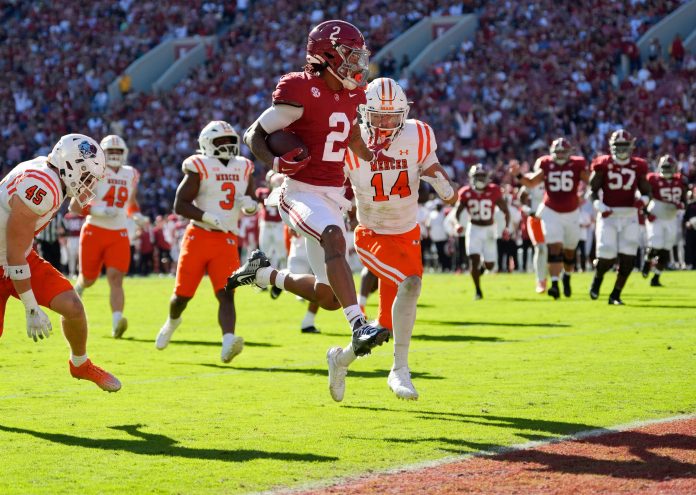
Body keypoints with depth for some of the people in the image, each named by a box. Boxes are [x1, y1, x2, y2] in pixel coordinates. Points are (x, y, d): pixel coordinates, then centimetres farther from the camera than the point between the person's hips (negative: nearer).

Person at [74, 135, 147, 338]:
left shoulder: (131, 175, 9)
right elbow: (74, 206, -7)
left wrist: (137, 215, 4)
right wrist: (98, 211, -22)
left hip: (119, 235, 2)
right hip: (94, 231, -2)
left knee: (116, 277, -15)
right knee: (88, 279, 10)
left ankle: (117, 323, -29)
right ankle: (77, 290, 47)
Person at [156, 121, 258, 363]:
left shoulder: (243, 169, 10)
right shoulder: (199, 168, -5)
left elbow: (252, 205, 22)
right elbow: (179, 205, -11)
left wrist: (250, 204, -3)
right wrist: (208, 217, -23)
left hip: (227, 240, 3)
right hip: (199, 236, -2)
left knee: (226, 294, -16)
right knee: (183, 294, 8)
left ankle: (228, 343, -33)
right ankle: (172, 321, 41)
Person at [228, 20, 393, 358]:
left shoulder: (351, 96, 8)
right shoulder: (302, 93, -14)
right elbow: (254, 135, -7)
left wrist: (373, 155, 7)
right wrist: (275, 163, -26)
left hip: (333, 196, 7)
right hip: (302, 192, -7)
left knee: (328, 298, 6)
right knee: (334, 238, -38)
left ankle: (264, 274, 31)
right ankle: (359, 327, -47)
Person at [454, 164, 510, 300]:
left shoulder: (494, 192, -13)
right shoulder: (466, 193, -9)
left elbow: (506, 211, -6)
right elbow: (457, 212, 3)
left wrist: (506, 227, -20)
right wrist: (457, 224, -17)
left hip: (489, 229, 0)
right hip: (474, 228, 0)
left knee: (489, 265, 4)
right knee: (475, 259, -14)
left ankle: (483, 265, 42)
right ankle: (478, 291, 1)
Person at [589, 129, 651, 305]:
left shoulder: (638, 166, 5)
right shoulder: (603, 164, -1)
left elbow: (646, 192, 11)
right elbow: (593, 189, 0)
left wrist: (643, 200, -12)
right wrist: (599, 206, -17)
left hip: (629, 216, 2)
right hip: (608, 215, -2)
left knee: (627, 259, -4)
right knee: (607, 256, -8)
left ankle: (616, 295, 11)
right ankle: (597, 277, 27)